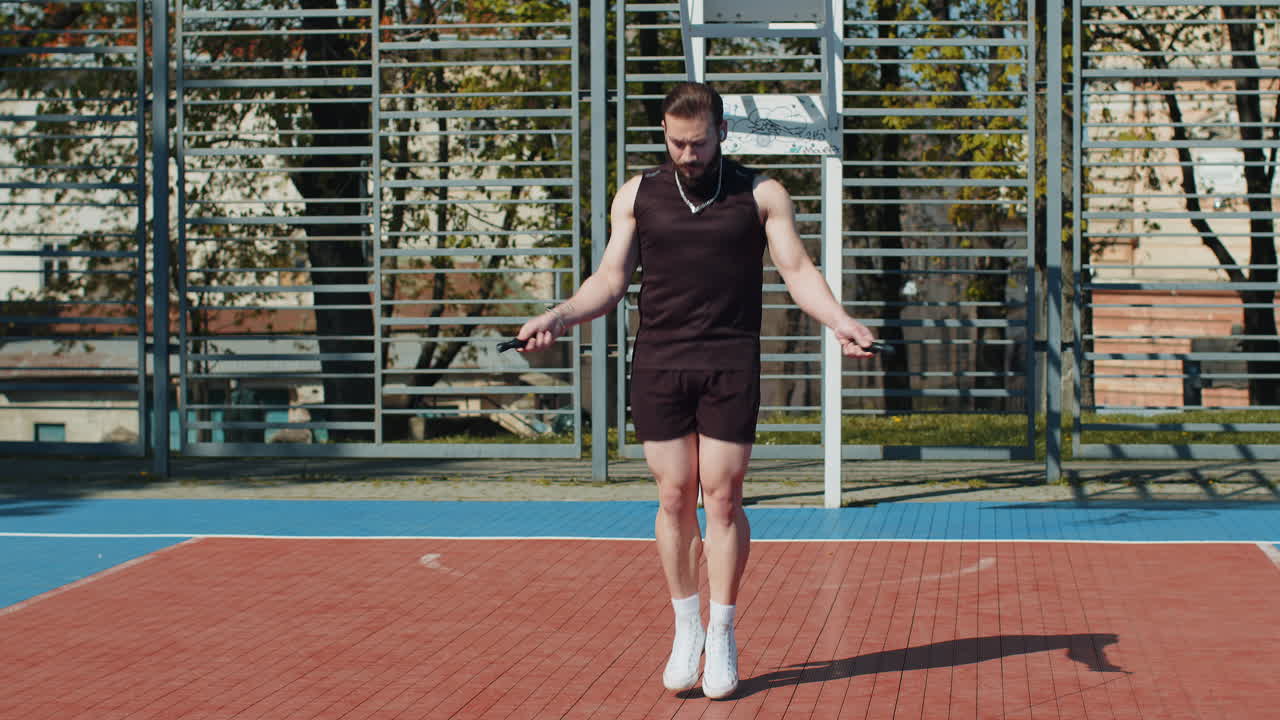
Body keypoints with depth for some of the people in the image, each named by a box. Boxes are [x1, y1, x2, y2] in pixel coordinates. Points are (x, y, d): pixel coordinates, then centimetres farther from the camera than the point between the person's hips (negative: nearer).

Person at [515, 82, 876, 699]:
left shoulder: (761, 195, 6)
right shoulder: (638, 195, 10)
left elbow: (797, 270, 3)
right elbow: (610, 279, 10)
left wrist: (838, 321, -14)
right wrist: (559, 317, -6)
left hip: (730, 365, -1)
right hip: (658, 364, 1)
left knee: (722, 498, -3)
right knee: (674, 498, 2)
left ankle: (722, 637, 6)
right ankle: (686, 628, 14)